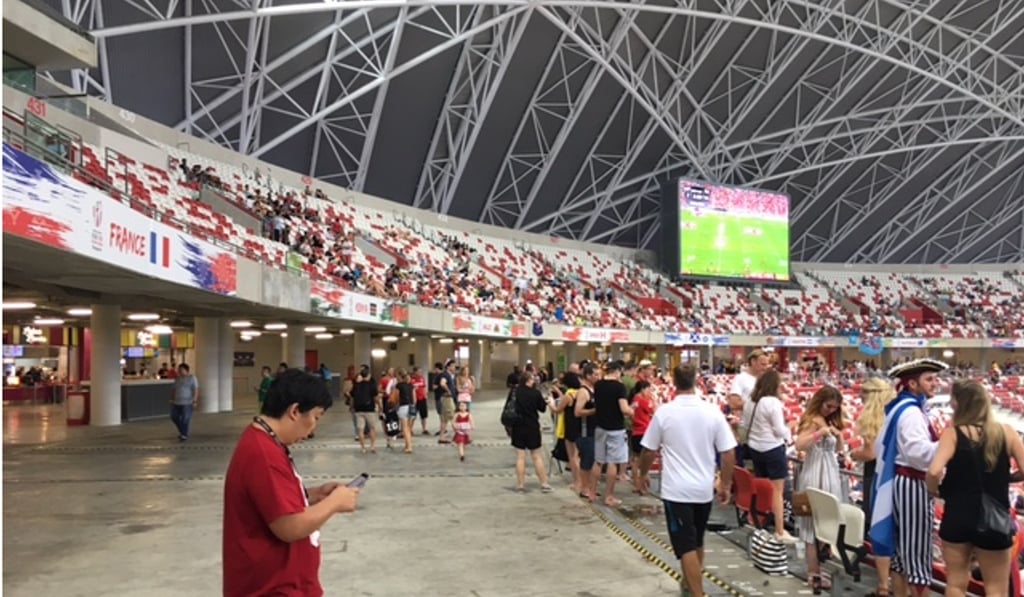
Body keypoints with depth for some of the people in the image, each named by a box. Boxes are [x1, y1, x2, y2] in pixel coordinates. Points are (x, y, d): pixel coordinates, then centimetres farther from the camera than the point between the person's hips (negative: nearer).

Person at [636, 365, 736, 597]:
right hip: (704, 489, 4)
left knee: (686, 547, 0)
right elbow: (728, 452, -4)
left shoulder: (664, 412, -11)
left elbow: (649, 450, -2)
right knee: (697, 542, 23)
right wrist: (726, 484, 9)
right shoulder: (712, 412, -6)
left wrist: (643, 474, 15)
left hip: (676, 490, -4)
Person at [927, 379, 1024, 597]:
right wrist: (1001, 477, 14)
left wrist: (933, 491, -2)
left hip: (957, 518, -1)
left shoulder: (953, 433, -10)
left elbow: (934, 471, -23)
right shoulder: (1006, 432, -4)